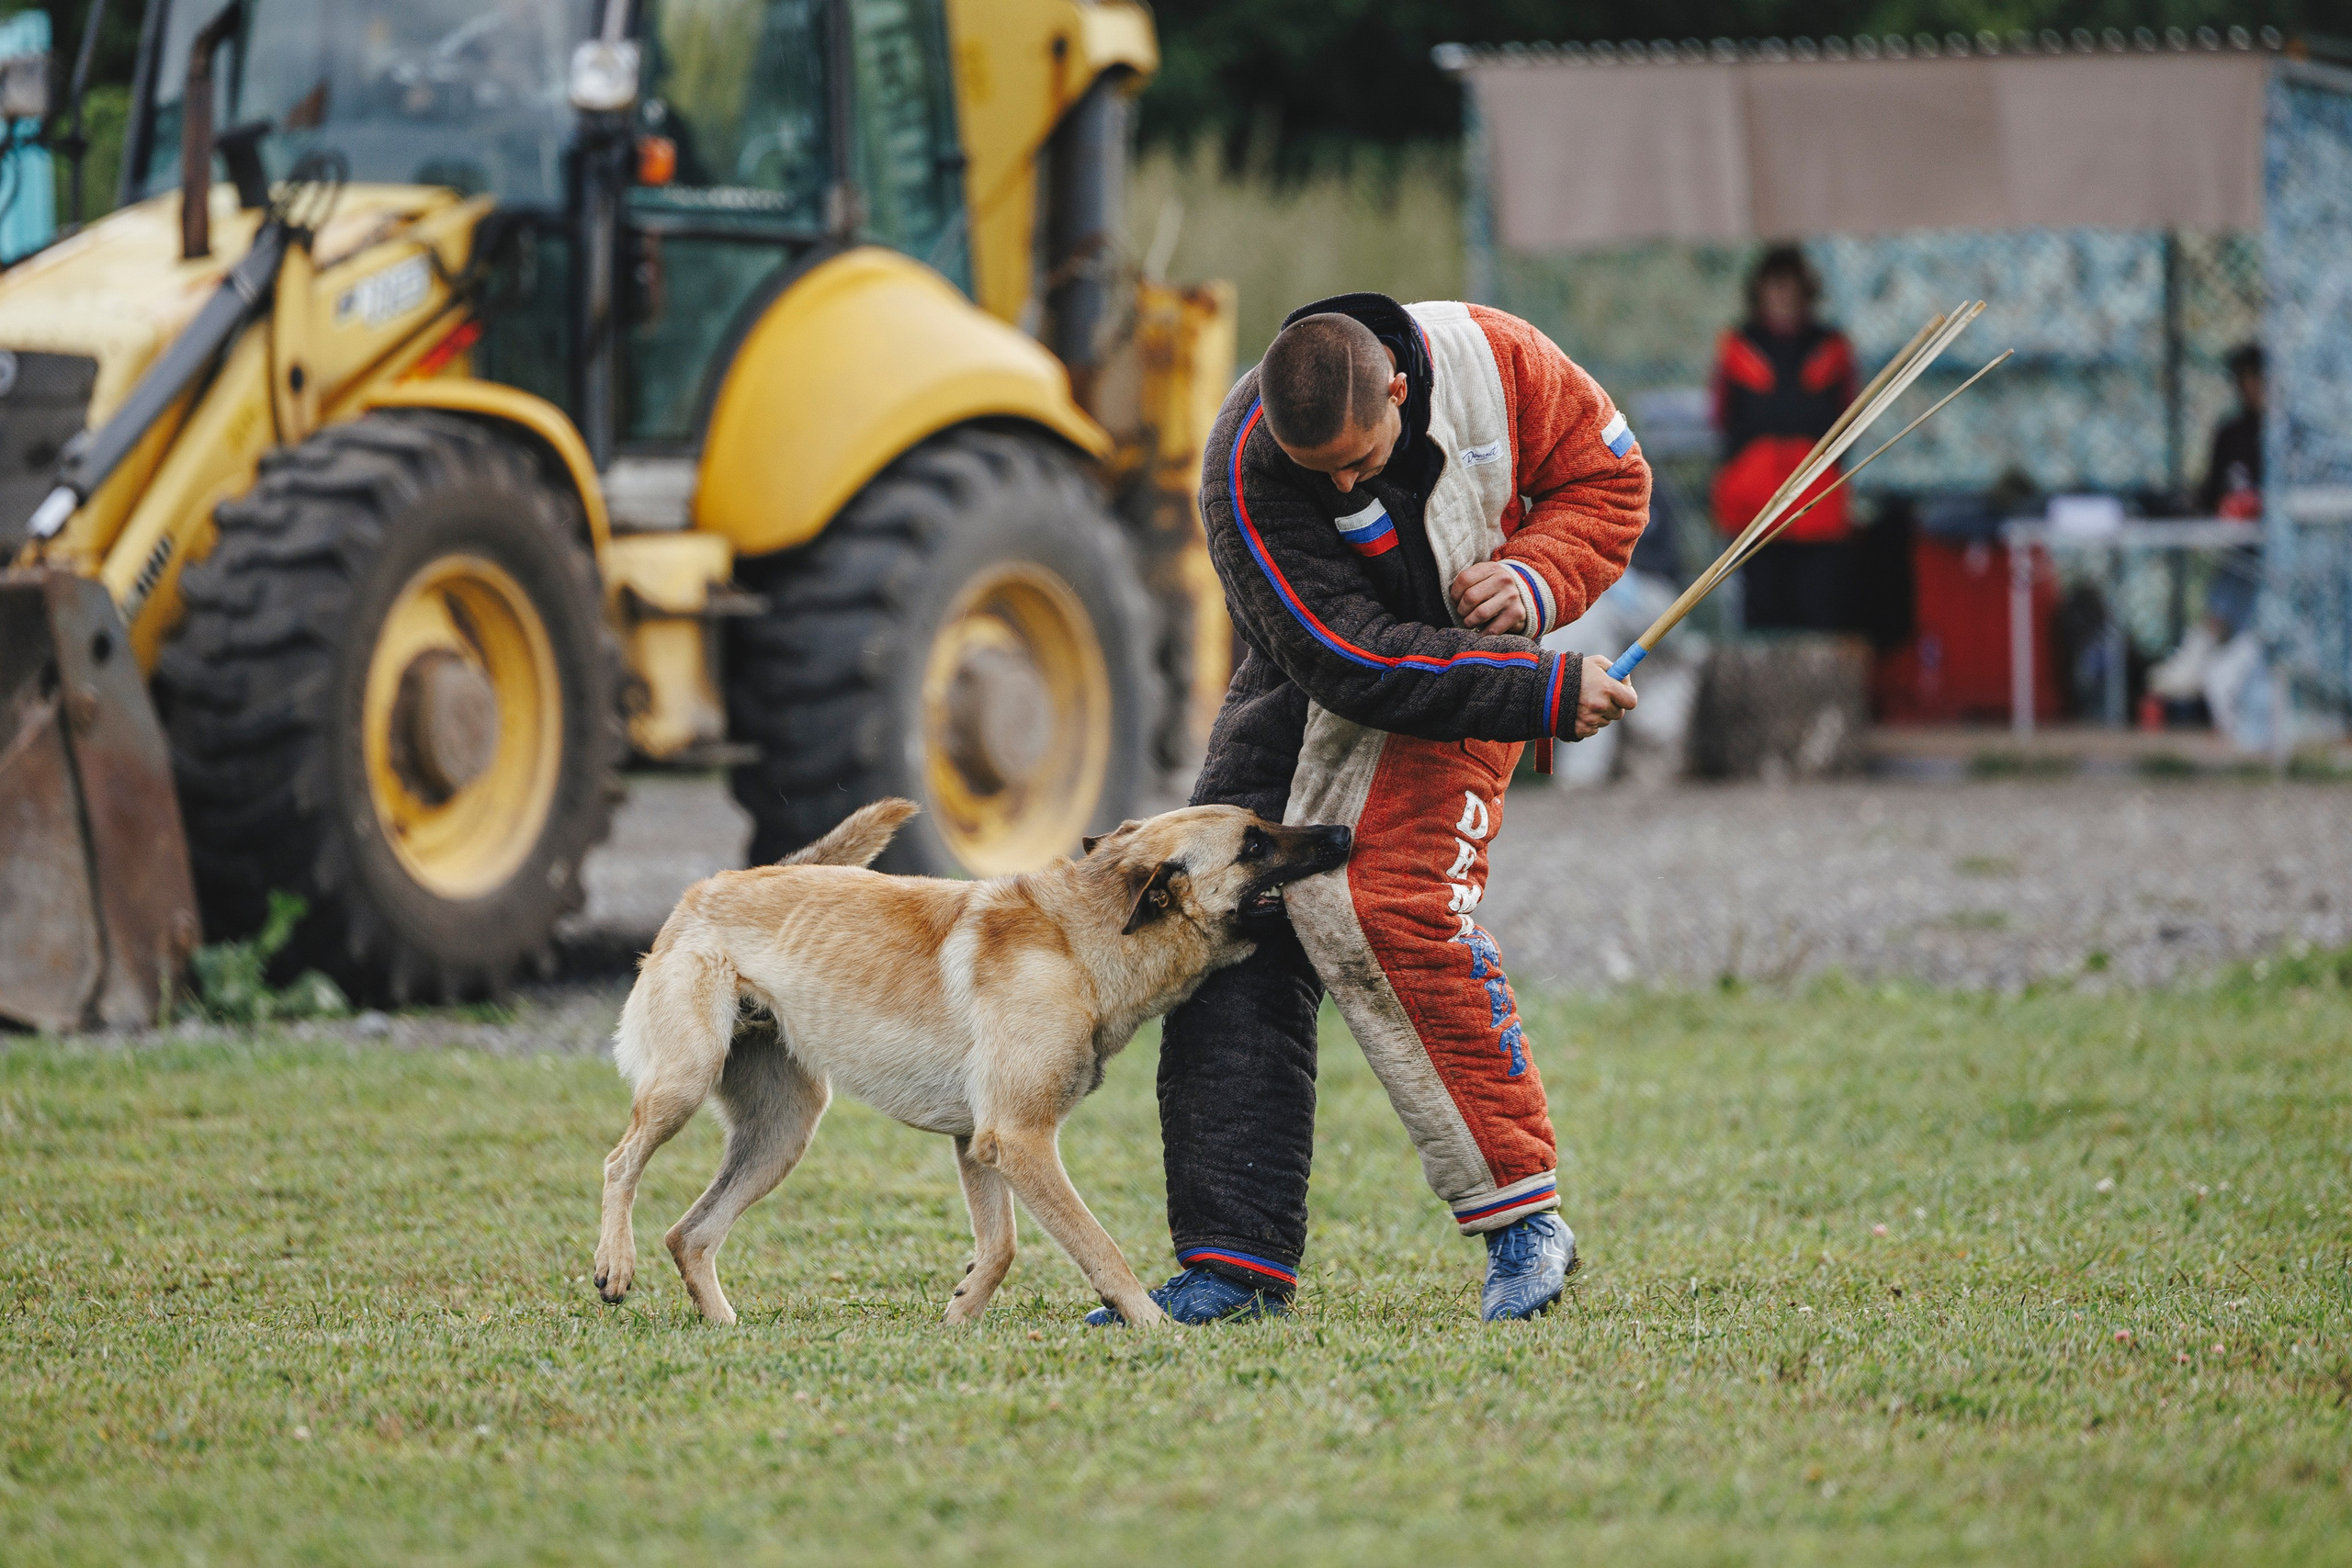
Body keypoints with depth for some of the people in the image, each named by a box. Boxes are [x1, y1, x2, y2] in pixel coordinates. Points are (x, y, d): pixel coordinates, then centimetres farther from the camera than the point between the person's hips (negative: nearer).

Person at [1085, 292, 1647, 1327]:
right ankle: (1235, 1261, -2)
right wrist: (1546, 695, -31)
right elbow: (1349, 661, -29)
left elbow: (1608, 476, -3)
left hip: (1468, 667, -2)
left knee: (1387, 904, -24)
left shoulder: (1488, 358, -21)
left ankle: (1523, 1219, -18)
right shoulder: (1246, 470, -27)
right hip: (1305, 687, 2)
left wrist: (1536, 577, -22)